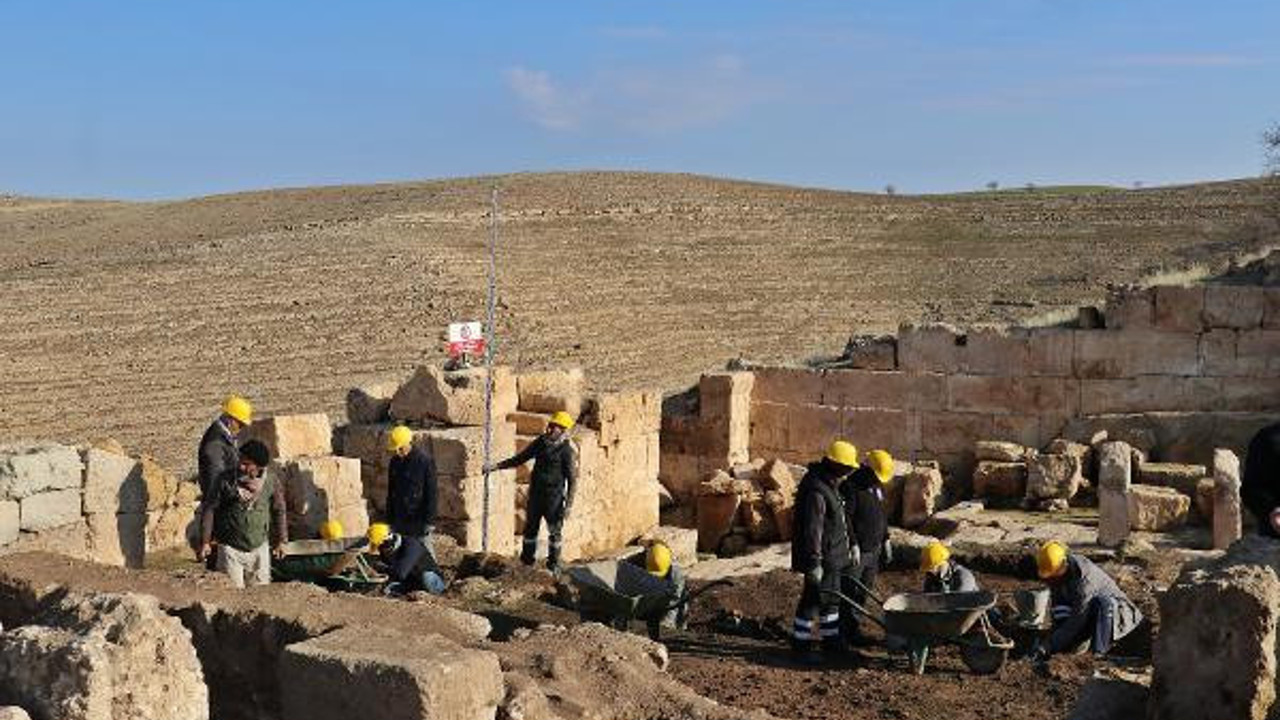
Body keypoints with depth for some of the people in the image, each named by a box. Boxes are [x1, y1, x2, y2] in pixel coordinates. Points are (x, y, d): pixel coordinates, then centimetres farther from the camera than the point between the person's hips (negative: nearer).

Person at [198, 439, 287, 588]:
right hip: (231, 548, -2)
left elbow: (278, 511, 8)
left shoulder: (270, 482, -7)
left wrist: (281, 541, 12)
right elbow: (210, 509, -5)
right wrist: (205, 542, -5)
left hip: (259, 548, 2)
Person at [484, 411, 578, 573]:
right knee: (530, 527, 13)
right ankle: (527, 558, 28)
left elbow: (573, 479, -11)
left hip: (554, 496, -5)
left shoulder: (567, 451, -13)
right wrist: (496, 467, 6)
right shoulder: (541, 442, 3)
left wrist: (569, 504, -14)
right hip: (535, 493, 5)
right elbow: (520, 458, 12)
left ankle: (553, 563, 19)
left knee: (554, 530, 4)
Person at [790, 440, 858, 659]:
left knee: (832, 598, 19)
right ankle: (801, 641, 9)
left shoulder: (827, 485, 10)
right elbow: (812, 530, -26)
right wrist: (814, 563, -25)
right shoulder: (816, 491, -24)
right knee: (813, 598, -1)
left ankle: (831, 637, 31)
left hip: (833, 558, 10)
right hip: (821, 559, -10)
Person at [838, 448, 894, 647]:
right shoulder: (851, 486, -14)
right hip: (856, 551, -8)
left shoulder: (877, 486, 13)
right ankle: (848, 632, 1)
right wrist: (853, 545, -21)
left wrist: (885, 540, 20)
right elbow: (845, 517, -18)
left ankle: (854, 629, 17)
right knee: (849, 592, -4)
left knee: (864, 592, 11)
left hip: (873, 549, 8)